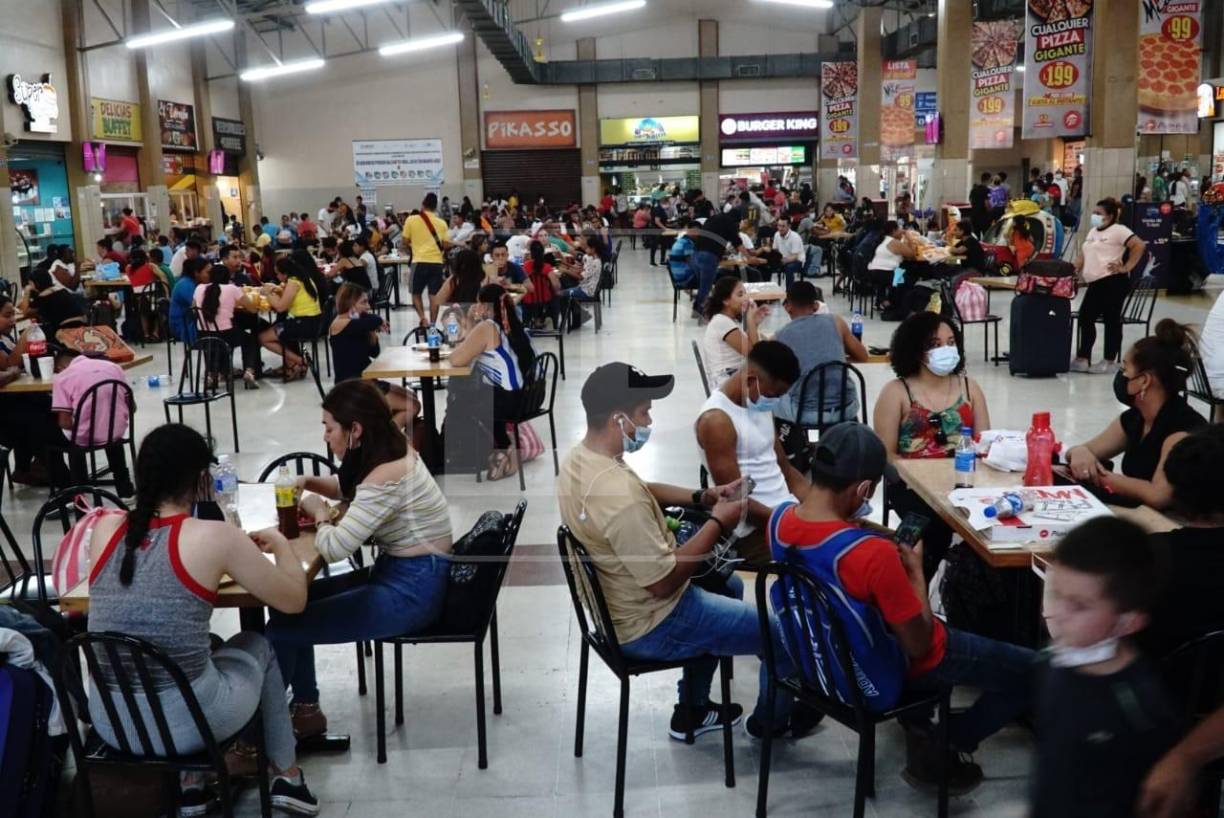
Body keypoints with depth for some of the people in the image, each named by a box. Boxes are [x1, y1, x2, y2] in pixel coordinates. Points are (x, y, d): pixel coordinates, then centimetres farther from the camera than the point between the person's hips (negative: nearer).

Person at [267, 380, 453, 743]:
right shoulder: (392, 452, 5)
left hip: (412, 590, -10)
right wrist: (311, 483, 6)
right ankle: (306, 709, 21)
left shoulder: (387, 478, -24)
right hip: (399, 573, 10)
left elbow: (334, 548, -28)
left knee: (281, 629, -10)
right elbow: (353, 489, 25)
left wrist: (321, 514, -7)